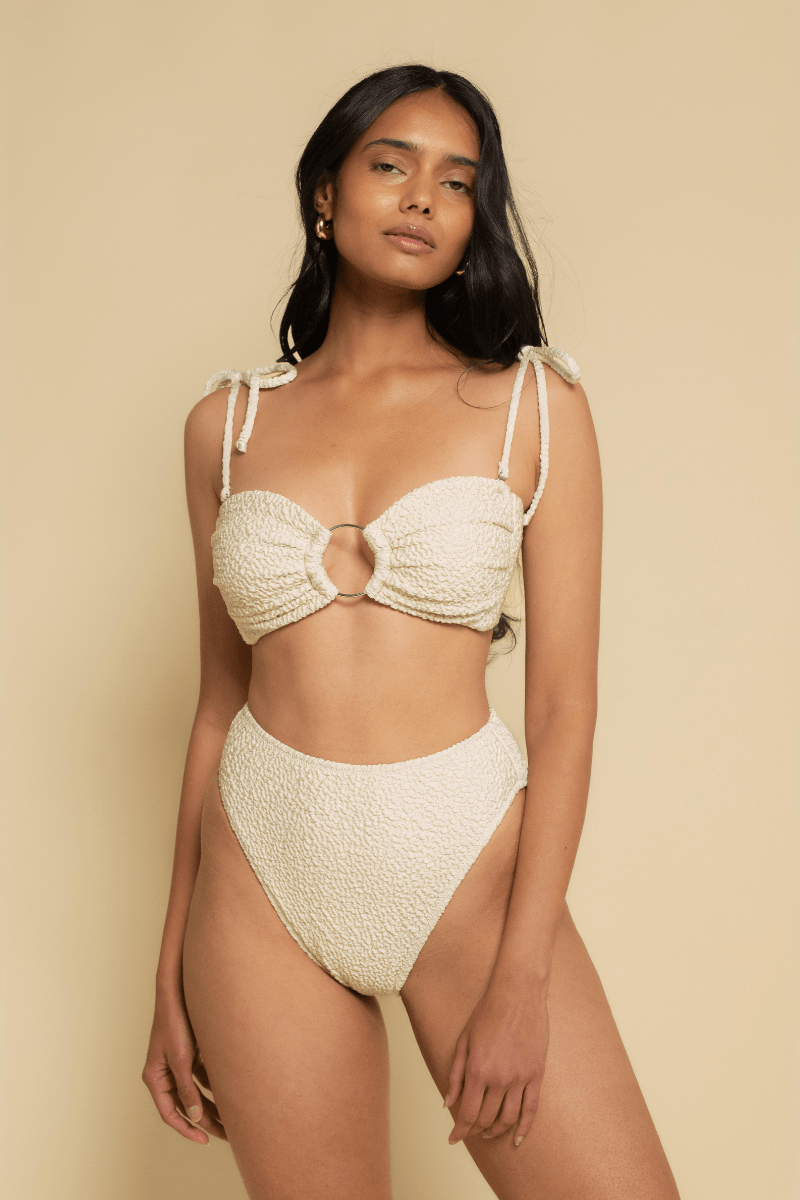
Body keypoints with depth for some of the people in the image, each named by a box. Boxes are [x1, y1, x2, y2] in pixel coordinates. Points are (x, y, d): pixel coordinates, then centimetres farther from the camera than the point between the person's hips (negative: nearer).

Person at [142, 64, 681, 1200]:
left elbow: (566, 704, -4)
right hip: (262, 871, 2)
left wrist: (521, 981, -11)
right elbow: (219, 700, 9)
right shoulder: (229, 422, 6)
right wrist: (173, 975, 9)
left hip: (470, 859, -1)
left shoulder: (533, 401, 0)